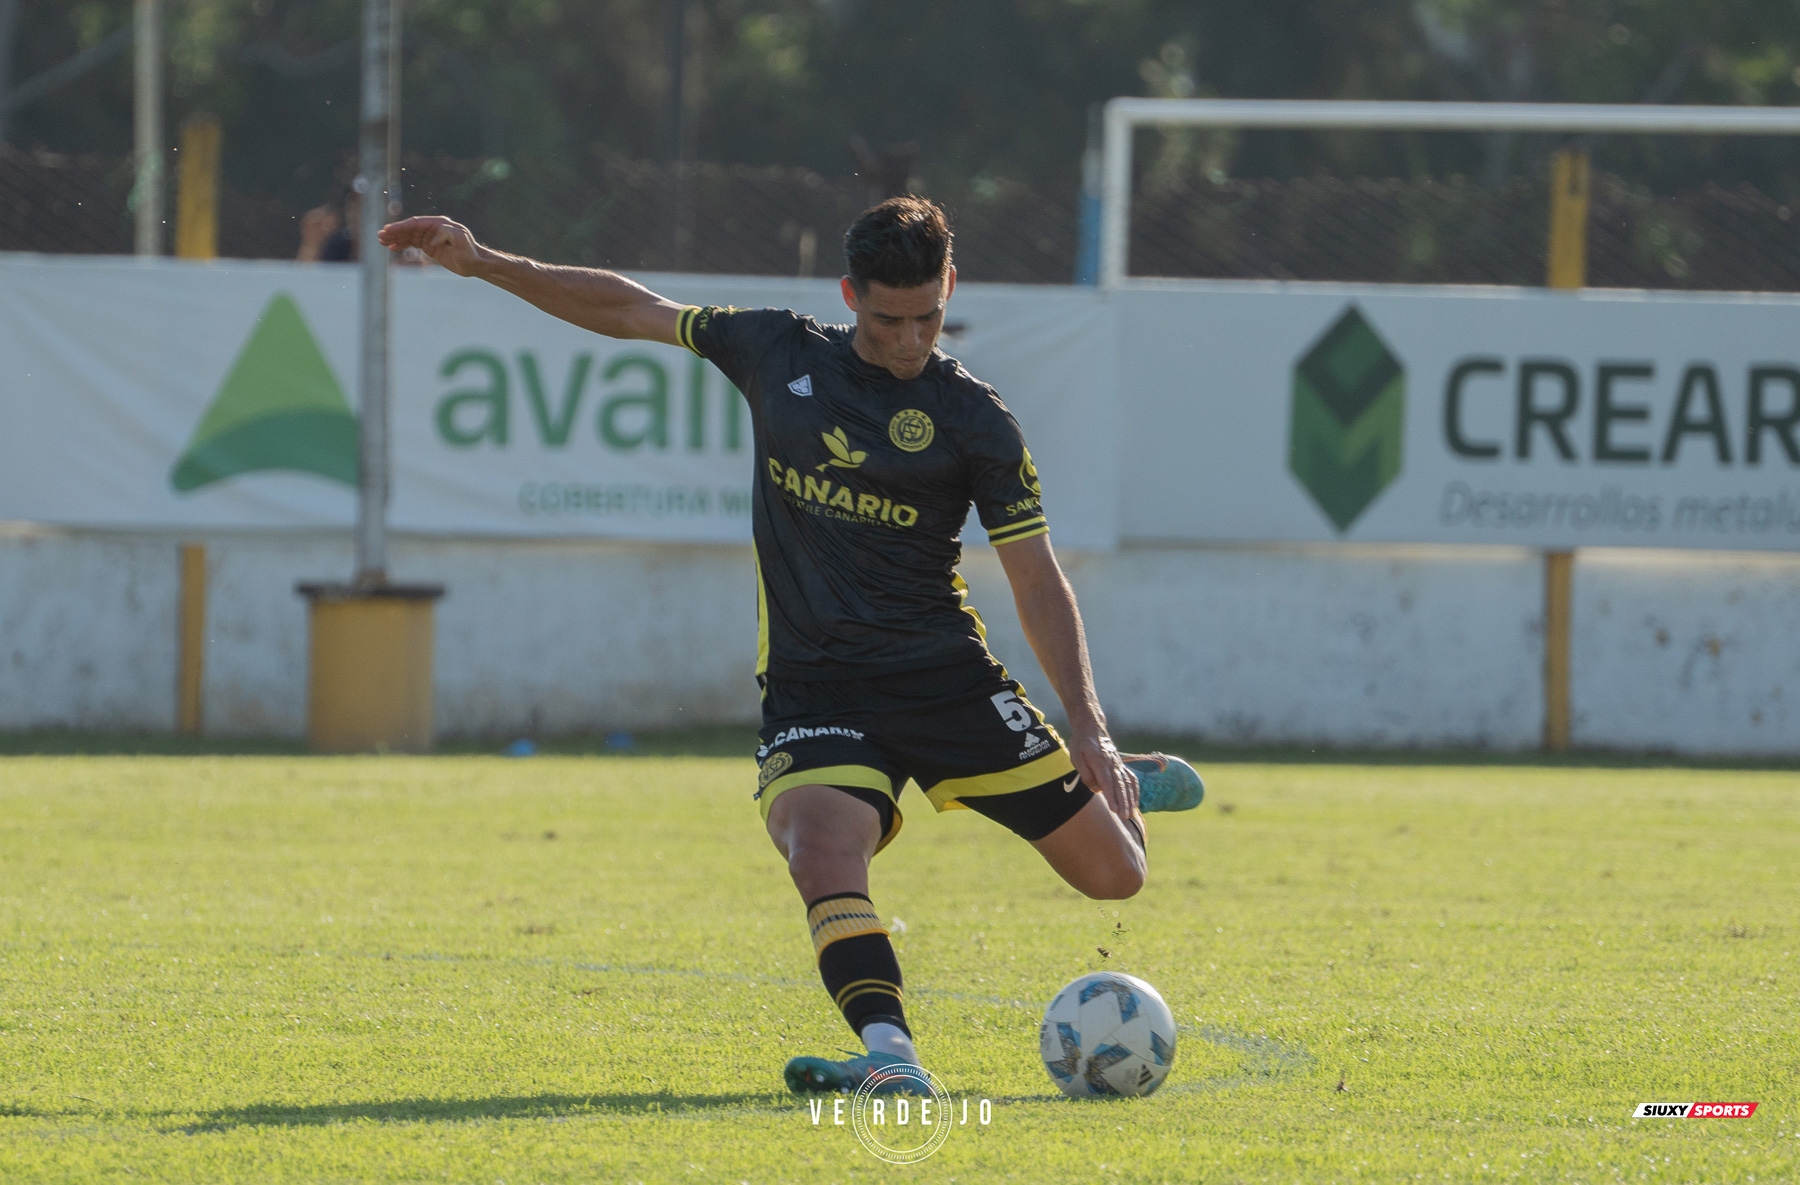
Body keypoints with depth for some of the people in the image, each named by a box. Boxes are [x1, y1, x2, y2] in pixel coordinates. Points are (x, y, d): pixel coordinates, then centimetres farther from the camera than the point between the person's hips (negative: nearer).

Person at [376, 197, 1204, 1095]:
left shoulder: (972, 418, -4)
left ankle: (1116, 786, 35)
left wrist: (1087, 724, -14)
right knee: (822, 853, -31)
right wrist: (483, 264, 9)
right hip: (813, 680, 1)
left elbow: (1037, 581, -4)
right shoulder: (780, 354, 3)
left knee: (1113, 874, 0)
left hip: (946, 675, -1)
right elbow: (630, 311, 14)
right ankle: (888, 1051, -40)